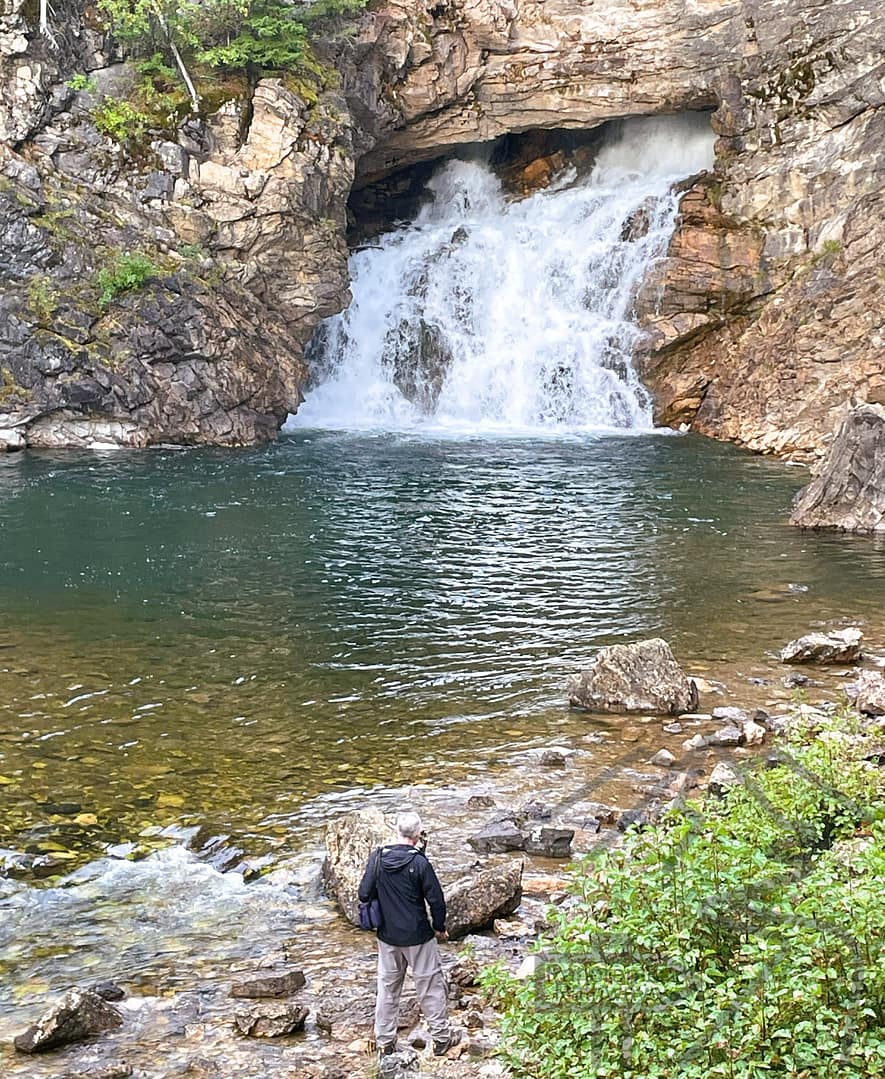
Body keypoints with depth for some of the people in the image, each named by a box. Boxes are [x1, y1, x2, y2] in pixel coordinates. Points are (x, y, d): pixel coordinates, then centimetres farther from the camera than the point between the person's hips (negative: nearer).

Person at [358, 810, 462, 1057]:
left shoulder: (378, 858, -7)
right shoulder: (419, 863, -18)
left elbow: (364, 894, -2)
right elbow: (436, 900, -14)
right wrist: (439, 927, 3)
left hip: (387, 935, 4)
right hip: (418, 936, -4)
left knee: (387, 987, 15)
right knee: (430, 985, 10)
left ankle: (384, 1041, 22)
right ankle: (441, 1037, 19)